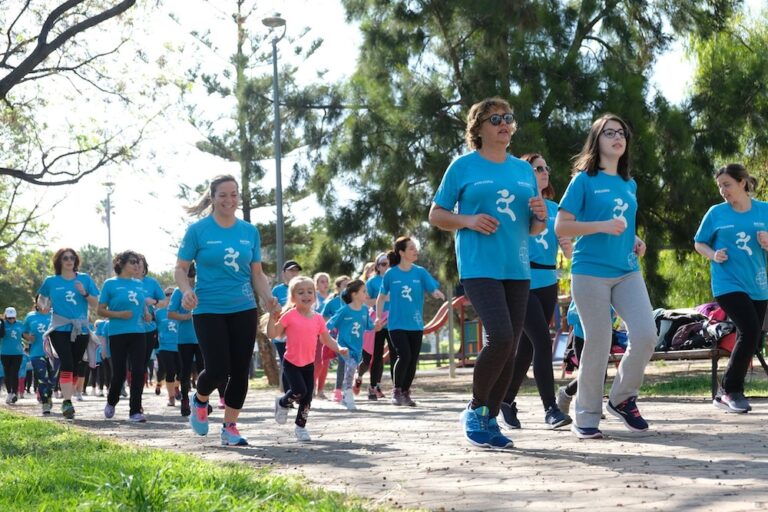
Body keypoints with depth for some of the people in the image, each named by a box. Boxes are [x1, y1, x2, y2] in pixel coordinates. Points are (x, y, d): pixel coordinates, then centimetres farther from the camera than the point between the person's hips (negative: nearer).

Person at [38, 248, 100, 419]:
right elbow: (41, 297, 21)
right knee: (67, 363, -18)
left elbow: (95, 304, 6)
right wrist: (44, 306, -1)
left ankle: (67, 400, 18)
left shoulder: (85, 279, 7)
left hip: (81, 330, 2)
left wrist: (84, 293, -12)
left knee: (75, 366, 6)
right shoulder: (51, 281, 5)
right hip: (60, 329, -2)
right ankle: (67, 402, -23)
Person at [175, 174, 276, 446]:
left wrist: (268, 297, -5)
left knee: (240, 372, 2)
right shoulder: (198, 230, -3)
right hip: (208, 310, -3)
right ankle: (200, 401, 24)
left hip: (244, 309, 4)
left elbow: (257, 273, 12)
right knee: (217, 370, -10)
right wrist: (187, 291, -19)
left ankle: (230, 428, 17)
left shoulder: (250, 231, 7)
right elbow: (181, 269, 0)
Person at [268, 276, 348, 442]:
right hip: (291, 362, -4)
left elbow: (327, 339, 10)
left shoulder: (318, 318, 3)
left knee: (308, 397, 4)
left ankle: (300, 426, 21)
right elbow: (272, 334, -10)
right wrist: (273, 318, -24)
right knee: (299, 390, -19)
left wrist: (339, 349, -7)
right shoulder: (289, 315, -10)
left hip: (309, 363, 4)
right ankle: (282, 403, 13)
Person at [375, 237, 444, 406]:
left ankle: (406, 393, 23)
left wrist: (437, 293, -33)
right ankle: (396, 390, 2)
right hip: (397, 324, -3)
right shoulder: (390, 274, -2)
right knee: (404, 356, -17)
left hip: (415, 324, 3)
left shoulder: (420, 272, 1)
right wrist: (379, 317, 7)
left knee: (413, 360, 5)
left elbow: (433, 289, -10)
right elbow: (382, 297, 10)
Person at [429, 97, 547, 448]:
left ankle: (489, 420, 15)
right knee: (500, 337, -20)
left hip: (517, 269, 6)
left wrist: (540, 216, -2)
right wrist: (468, 220, -13)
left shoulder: (524, 170, 15)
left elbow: (533, 229, 21)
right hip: (479, 267, -6)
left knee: (510, 348, 3)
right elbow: (436, 215, 4)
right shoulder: (463, 166, 2)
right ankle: (475, 411, -1)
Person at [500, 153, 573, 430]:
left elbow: (567, 252, 13)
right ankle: (550, 408, -14)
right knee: (542, 341, -16)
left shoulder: (554, 208, 14)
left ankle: (507, 399, 24)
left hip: (548, 283, 6)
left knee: (527, 345, 9)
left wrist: (568, 246, -8)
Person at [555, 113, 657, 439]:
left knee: (646, 334, -11)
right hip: (591, 273, -5)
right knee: (598, 345, -4)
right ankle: (587, 417, 11)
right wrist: (601, 226, -18)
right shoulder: (584, 180, -1)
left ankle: (623, 398, 11)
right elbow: (561, 227, -7)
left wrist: (635, 241, 8)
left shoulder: (630, 185, 16)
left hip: (627, 272, 5)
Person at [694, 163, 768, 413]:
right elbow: (699, 243, 8)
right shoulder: (716, 213, 0)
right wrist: (713, 255, -11)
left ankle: (726, 394, 22)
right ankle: (730, 390, -8)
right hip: (728, 285, -4)